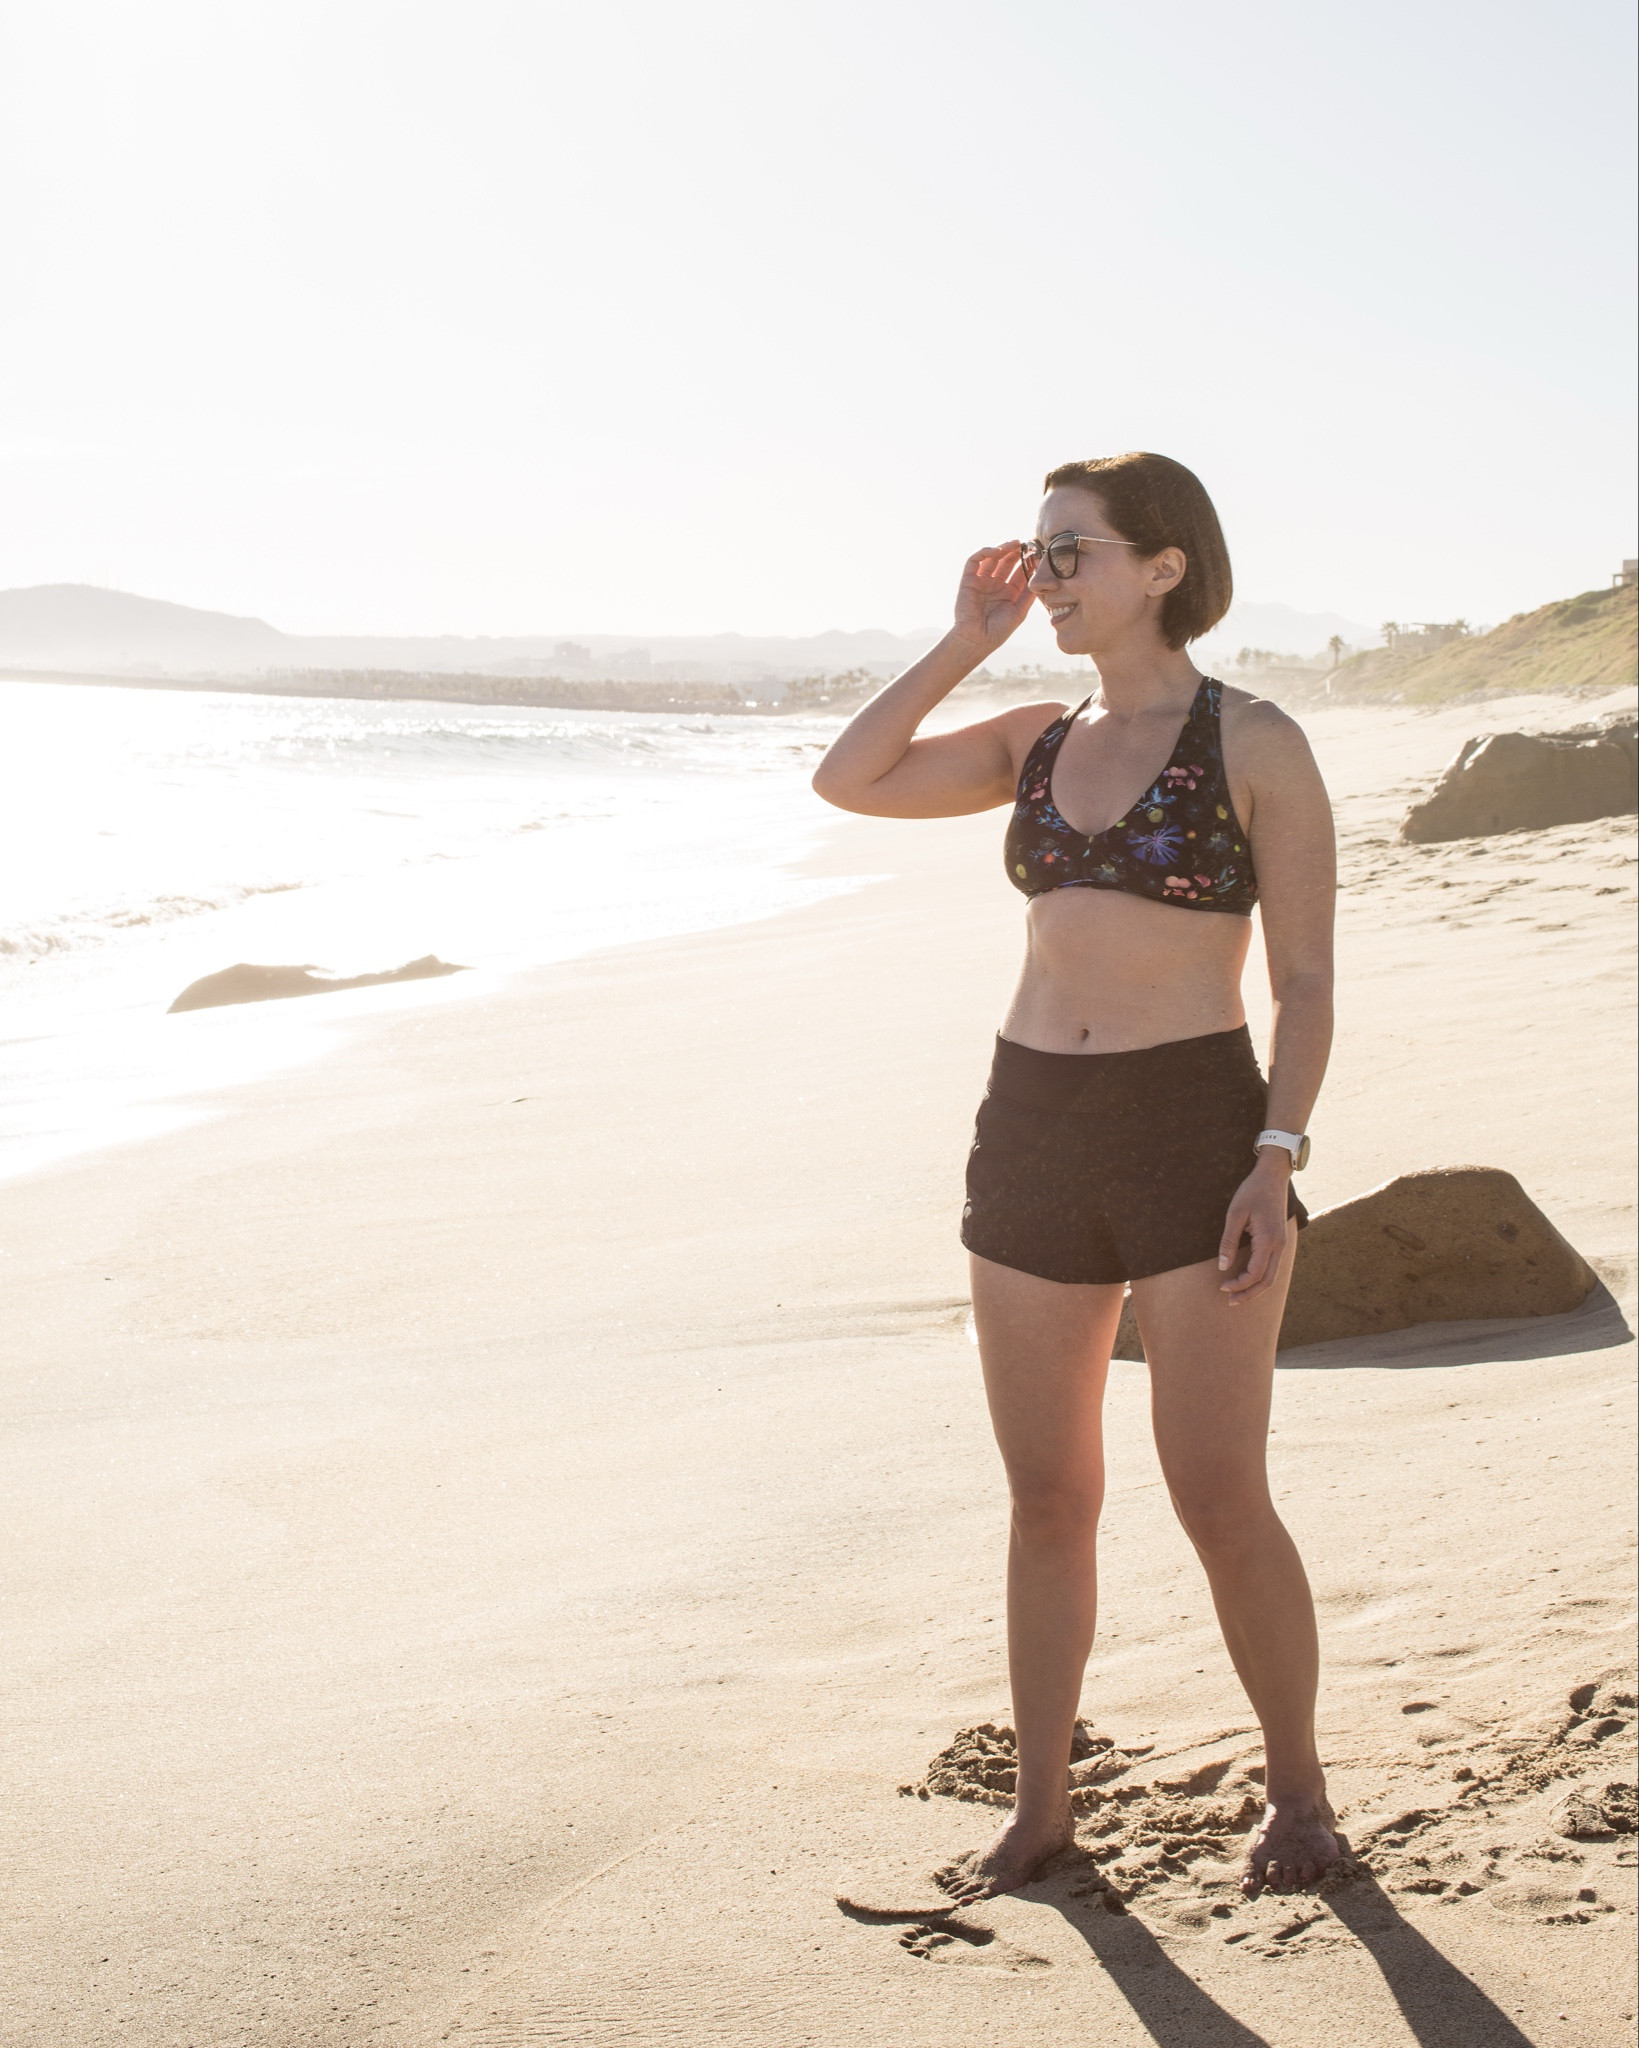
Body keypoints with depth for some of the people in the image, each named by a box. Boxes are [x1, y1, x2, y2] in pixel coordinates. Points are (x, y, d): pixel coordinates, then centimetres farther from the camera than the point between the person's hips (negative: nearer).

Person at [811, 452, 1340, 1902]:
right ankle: (1040, 1808, 21)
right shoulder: (1040, 744, 12)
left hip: (1197, 1131, -5)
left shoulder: (1257, 744, -4)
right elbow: (849, 781, 7)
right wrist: (966, 642, 5)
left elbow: (1306, 981, -5)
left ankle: (1298, 1792, 18)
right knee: (1048, 1498, 9)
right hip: (1031, 1130, 5)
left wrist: (1276, 1160, -15)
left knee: (1219, 1497, -3)